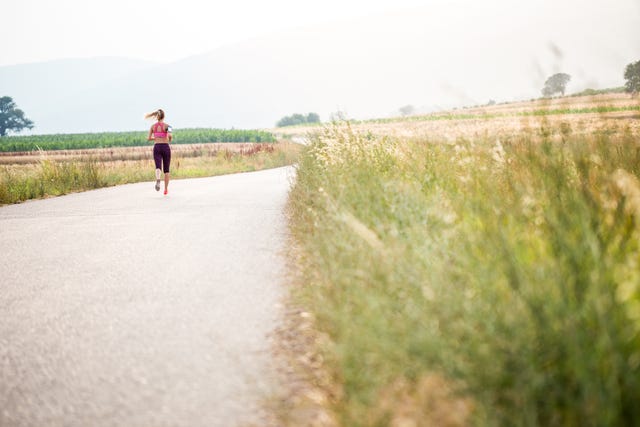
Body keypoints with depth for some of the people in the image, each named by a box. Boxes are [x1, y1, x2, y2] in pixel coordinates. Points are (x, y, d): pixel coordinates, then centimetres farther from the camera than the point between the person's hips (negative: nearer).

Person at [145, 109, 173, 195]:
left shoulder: (153, 126, 5)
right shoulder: (166, 125, -4)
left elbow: (148, 138, 4)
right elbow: (170, 135, -22)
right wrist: (170, 139, 2)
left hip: (157, 148, 1)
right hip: (165, 147, -1)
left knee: (158, 167, -12)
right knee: (166, 170, 13)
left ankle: (158, 180, -46)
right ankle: (166, 189, 18)